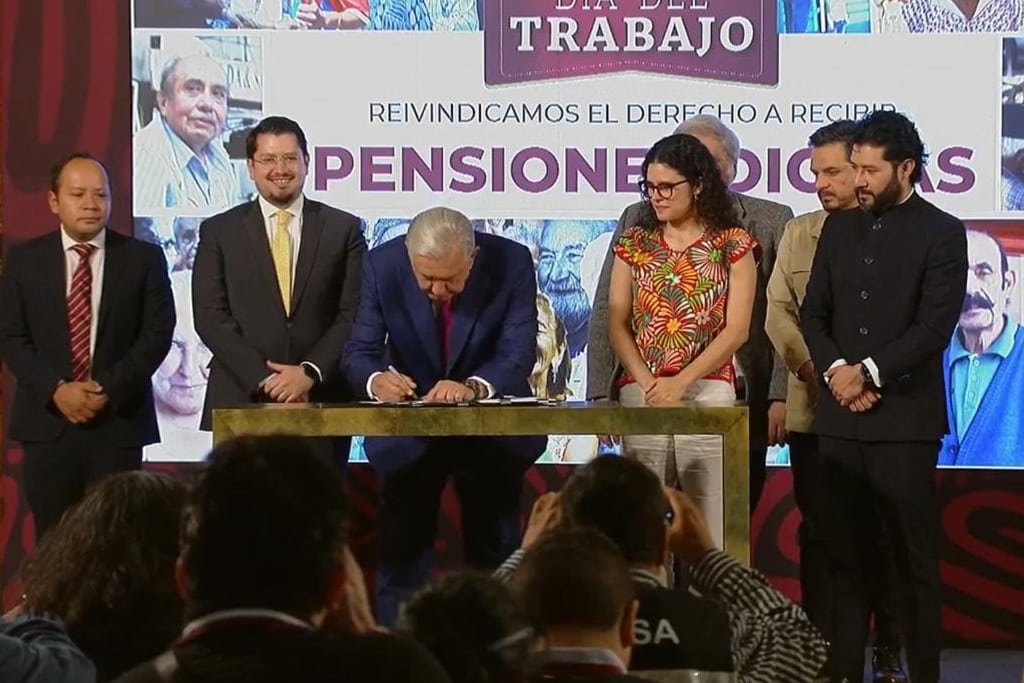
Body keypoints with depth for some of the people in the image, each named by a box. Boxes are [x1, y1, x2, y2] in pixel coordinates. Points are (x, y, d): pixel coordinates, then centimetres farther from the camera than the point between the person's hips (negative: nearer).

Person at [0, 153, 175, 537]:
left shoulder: (144, 258, 4)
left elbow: (158, 332, -1)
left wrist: (109, 389, -12)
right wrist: (56, 389, -12)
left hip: (119, 421, -1)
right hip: (47, 421, 1)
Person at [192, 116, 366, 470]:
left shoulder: (343, 229, 10)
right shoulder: (219, 231, 9)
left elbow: (354, 315, 3)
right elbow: (210, 317, 1)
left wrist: (309, 372, -10)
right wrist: (266, 381, -9)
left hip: (322, 402, 0)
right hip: (241, 402, 0)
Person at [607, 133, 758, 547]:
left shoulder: (732, 246, 5)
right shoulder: (634, 245, 13)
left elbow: (736, 330, -3)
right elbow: (617, 326, 7)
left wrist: (680, 383, -13)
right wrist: (648, 384, -9)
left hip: (708, 393, -2)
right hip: (640, 395, 3)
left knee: (709, 526, -6)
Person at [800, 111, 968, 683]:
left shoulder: (941, 233, -1)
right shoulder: (840, 228, 14)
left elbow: (934, 327, -10)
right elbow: (813, 313, 12)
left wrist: (868, 372, -13)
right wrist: (835, 371, -5)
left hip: (905, 418, -5)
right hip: (840, 417, 5)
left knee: (914, 557, -2)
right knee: (847, 554, 6)